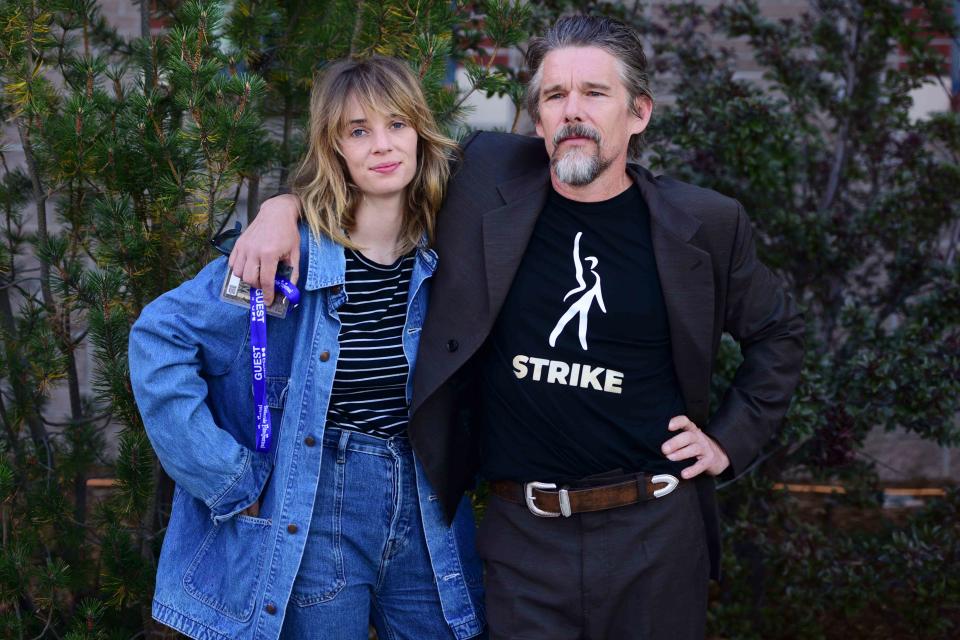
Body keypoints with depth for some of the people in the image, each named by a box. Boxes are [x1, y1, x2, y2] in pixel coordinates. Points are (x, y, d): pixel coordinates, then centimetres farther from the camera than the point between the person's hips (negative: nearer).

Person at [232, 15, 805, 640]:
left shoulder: (705, 224, -1)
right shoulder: (487, 179, -2)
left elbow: (778, 331, 15)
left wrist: (729, 441, 8)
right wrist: (286, 204, -2)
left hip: (656, 536, 0)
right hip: (523, 537, 0)